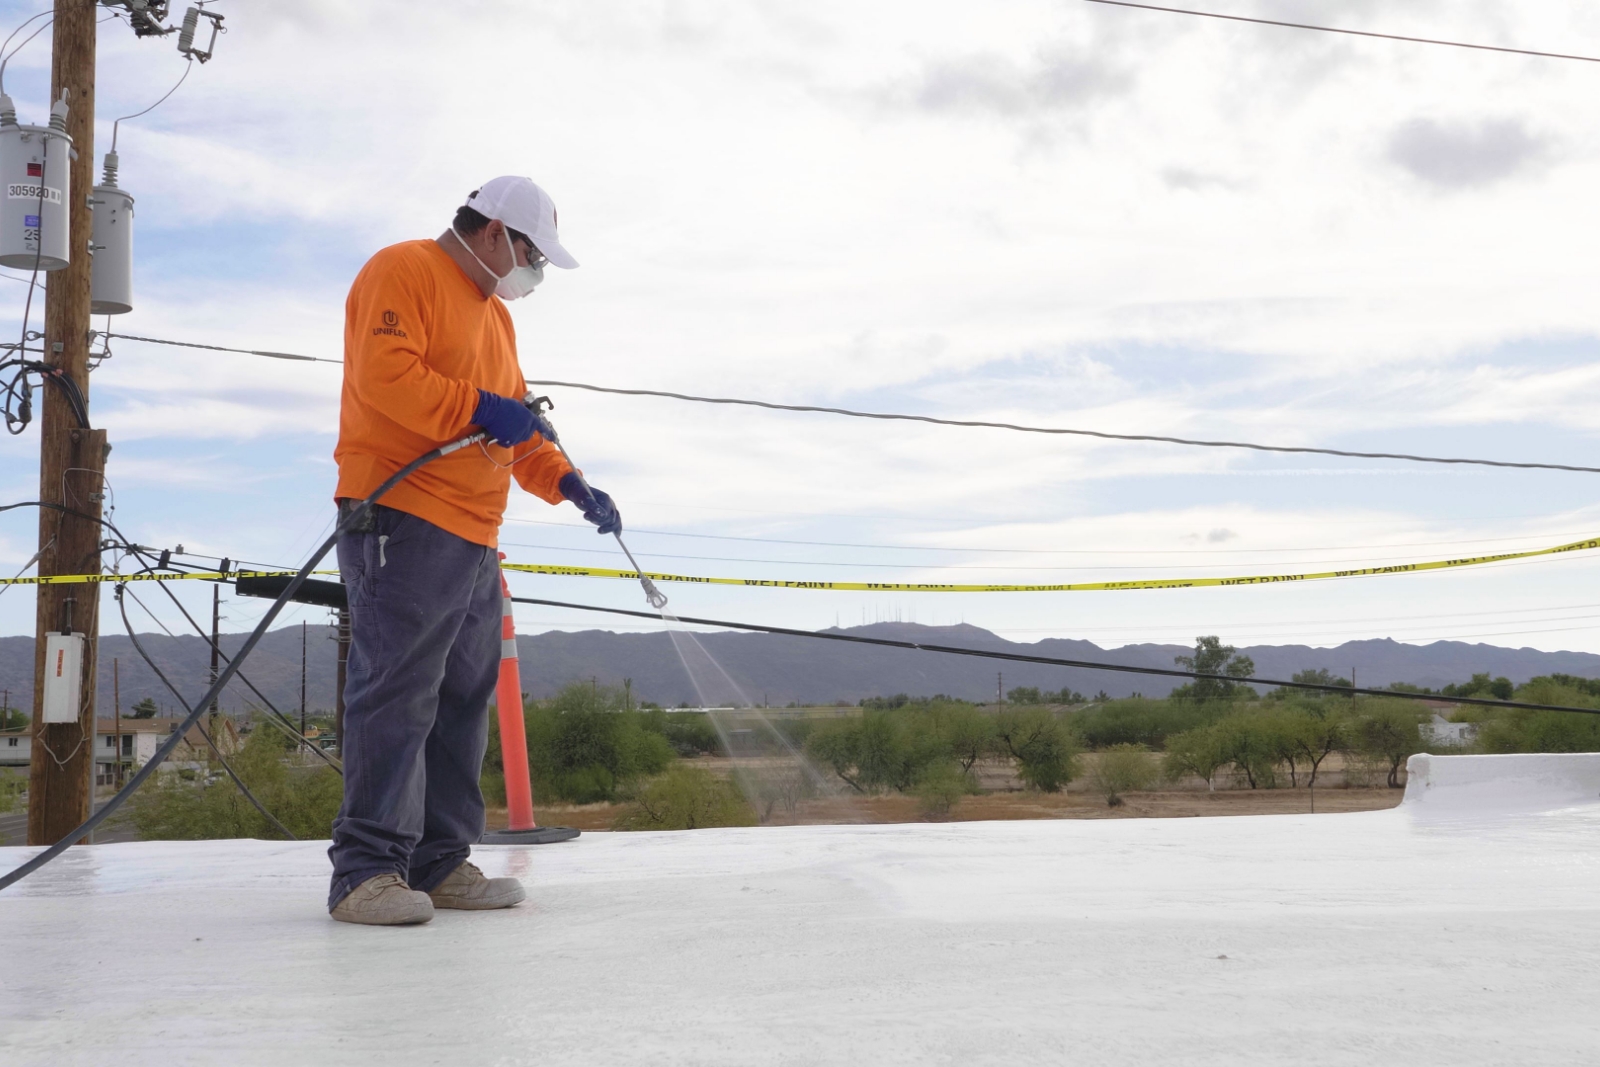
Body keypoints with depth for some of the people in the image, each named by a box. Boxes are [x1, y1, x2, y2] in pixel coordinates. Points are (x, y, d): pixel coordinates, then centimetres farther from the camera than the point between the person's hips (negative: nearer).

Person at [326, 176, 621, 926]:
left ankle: (440, 864, 13)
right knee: (397, 696, -13)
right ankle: (366, 870, -10)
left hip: (473, 538, 10)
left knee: (461, 703, 8)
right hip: (401, 523, -9)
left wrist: (570, 486, 15)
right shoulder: (403, 272, -3)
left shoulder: (494, 314, 26)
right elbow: (384, 375, -18)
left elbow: (517, 423, 28)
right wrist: (478, 409, -17)